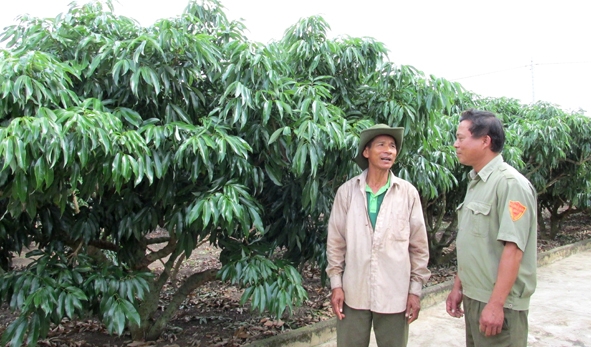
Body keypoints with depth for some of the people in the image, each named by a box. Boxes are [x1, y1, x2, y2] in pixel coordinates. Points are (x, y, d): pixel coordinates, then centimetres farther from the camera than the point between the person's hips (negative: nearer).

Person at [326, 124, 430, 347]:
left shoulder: (408, 193, -3)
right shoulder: (346, 191, -2)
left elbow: (419, 246, 1)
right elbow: (336, 242, 2)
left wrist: (415, 289, 0)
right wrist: (336, 284, 0)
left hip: (394, 294, 0)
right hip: (354, 292, 1)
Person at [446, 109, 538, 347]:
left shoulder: (510, 184, -16)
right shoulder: (475, 183, 11)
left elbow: (513, 249, -21)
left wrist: (496, 304, -22)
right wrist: (458, 287, 15)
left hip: (499, 302, -8)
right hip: (473, 298, 8)